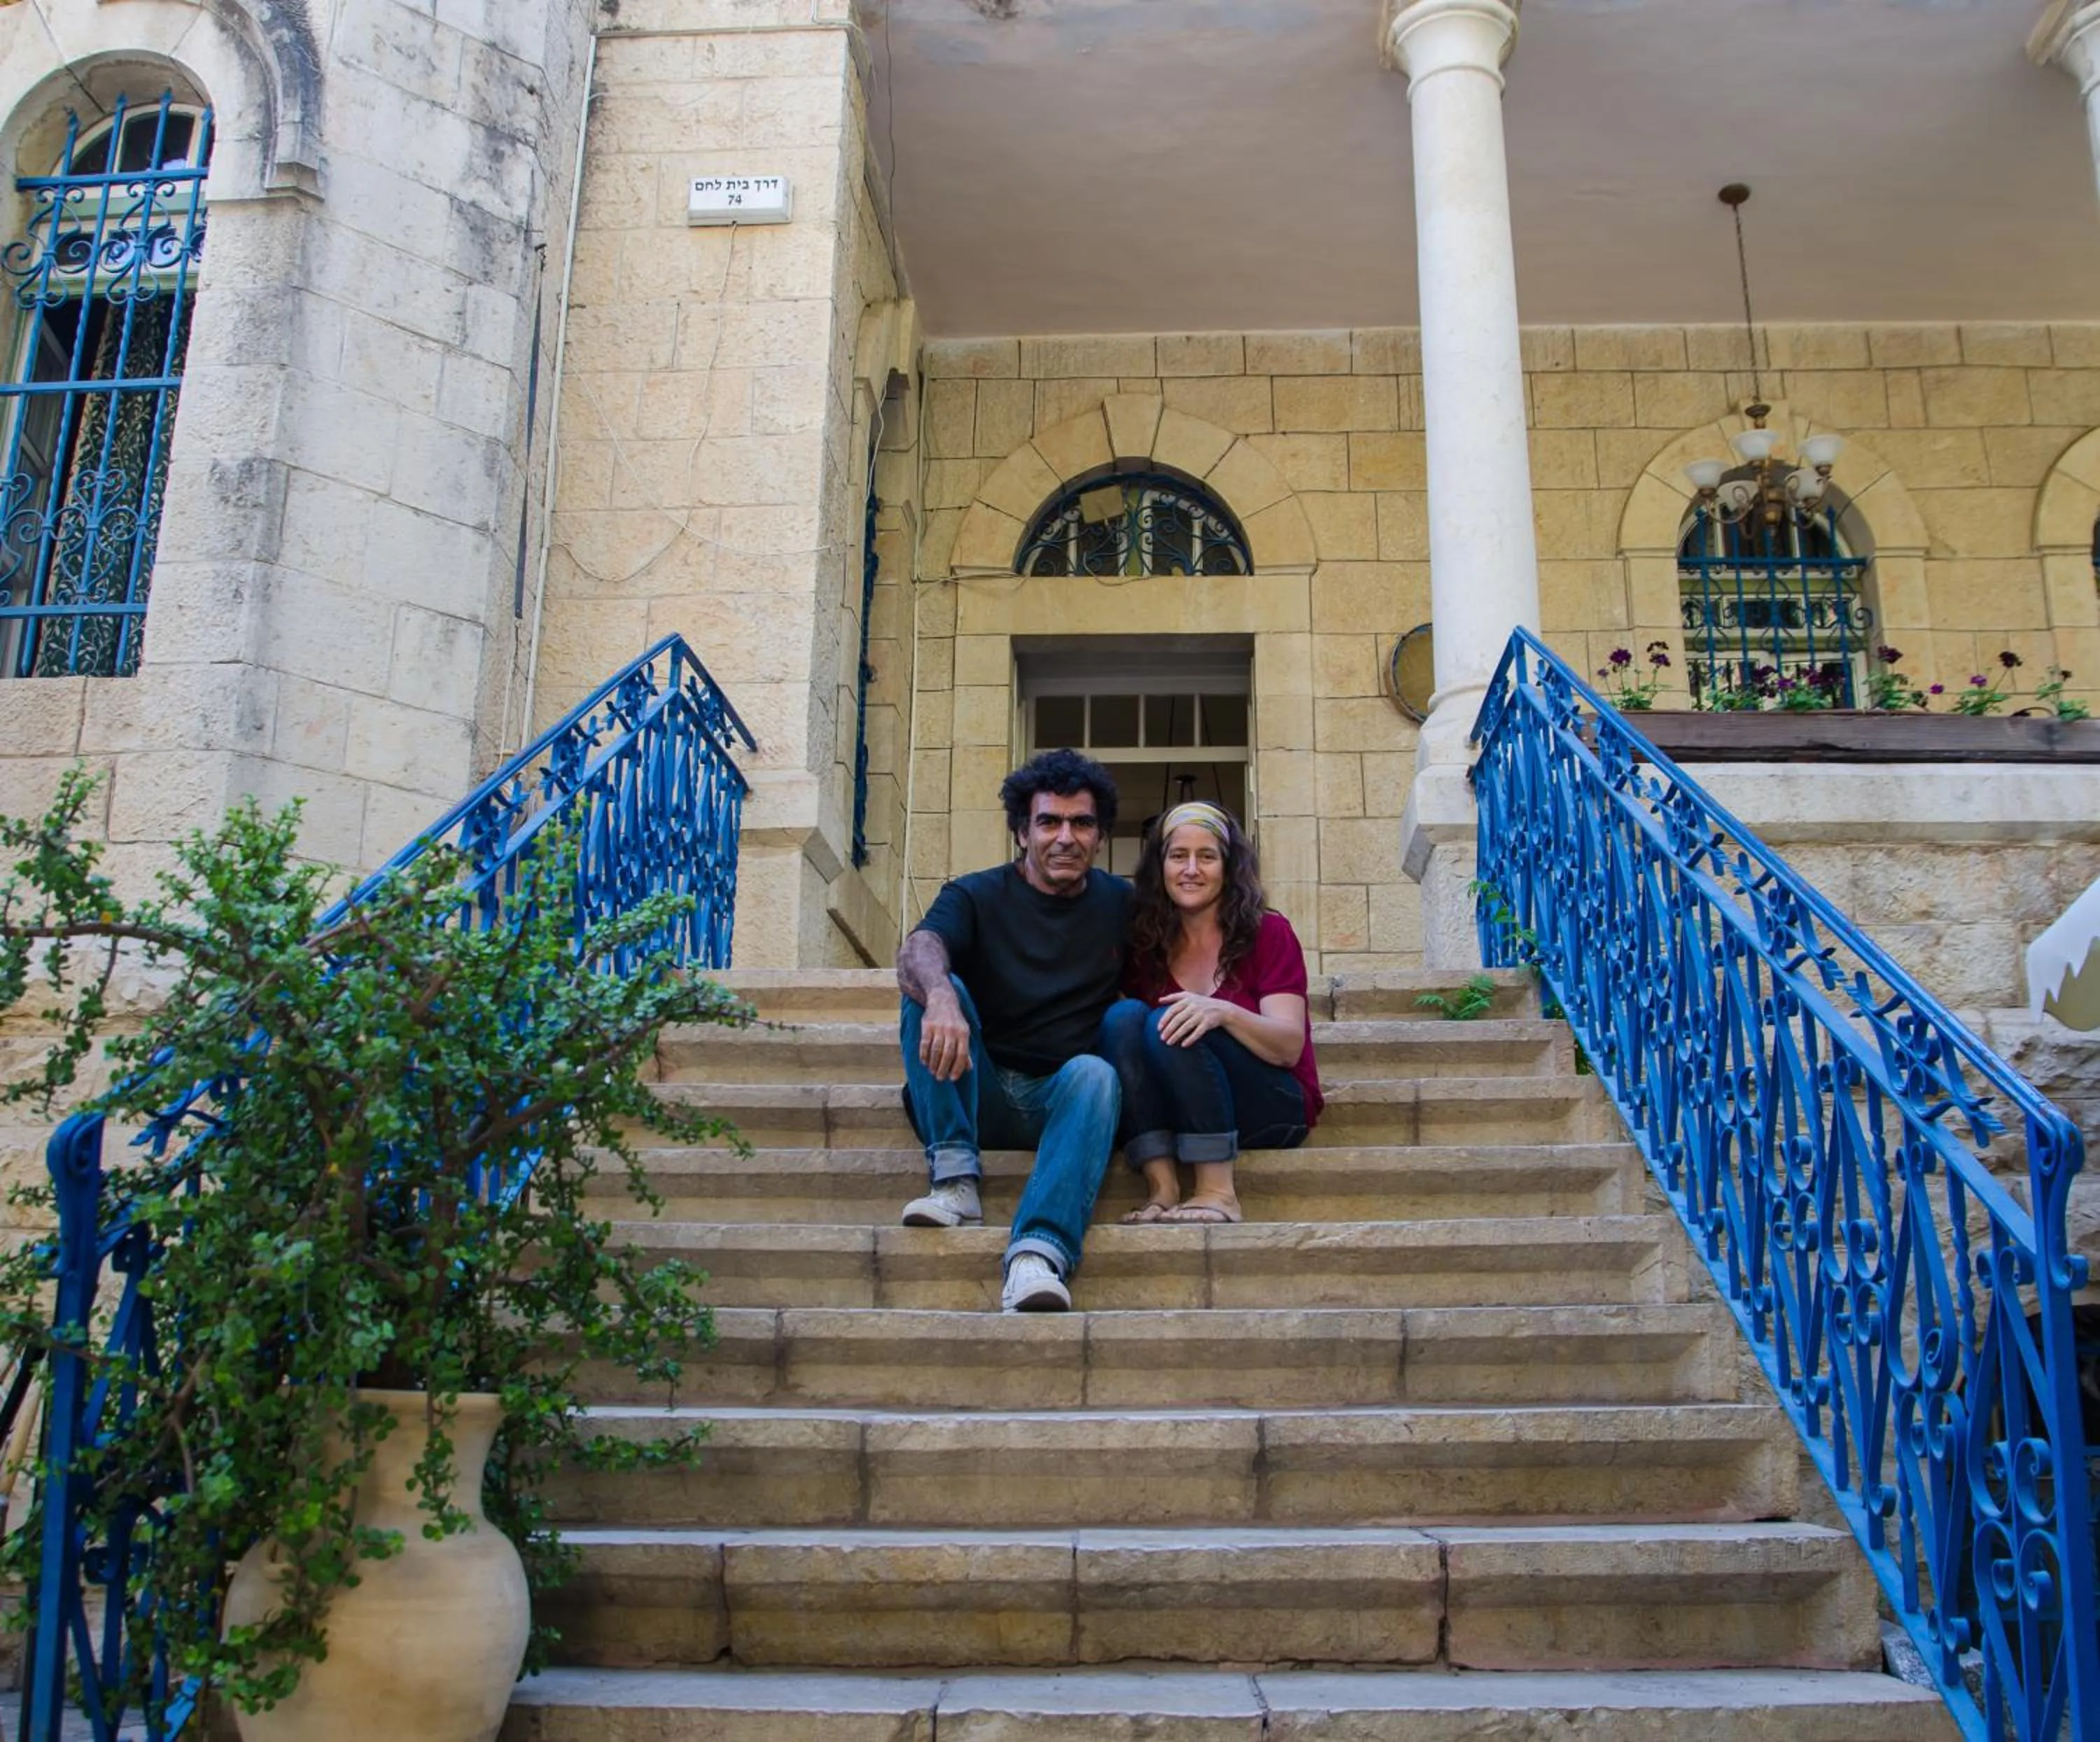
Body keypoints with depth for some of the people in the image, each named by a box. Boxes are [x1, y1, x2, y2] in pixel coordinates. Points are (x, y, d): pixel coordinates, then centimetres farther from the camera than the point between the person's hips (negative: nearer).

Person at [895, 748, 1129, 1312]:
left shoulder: (1122, 905, 11)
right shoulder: (977, 897, 1)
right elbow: (917, 951, -21)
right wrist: (940, 995, -44)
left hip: (1061, 1098, 1)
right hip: (979, 1093, 0)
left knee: (1094, 1073, -33)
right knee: (934, 990, -23)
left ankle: (1037, 1255, -52)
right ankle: (955, 1180, -31)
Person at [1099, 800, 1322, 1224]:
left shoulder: (1268, 933, -2)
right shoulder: (1146, 945, 9)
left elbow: (1290, 1048, -13)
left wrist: (1223, 1012, -31)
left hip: (1269, 1113, -4)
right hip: (1175, 1115, 4)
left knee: (1171, 1026, -27)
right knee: (1122, 1016, -21)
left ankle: (1218, 1193, -30)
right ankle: (1162, 1187, -30)